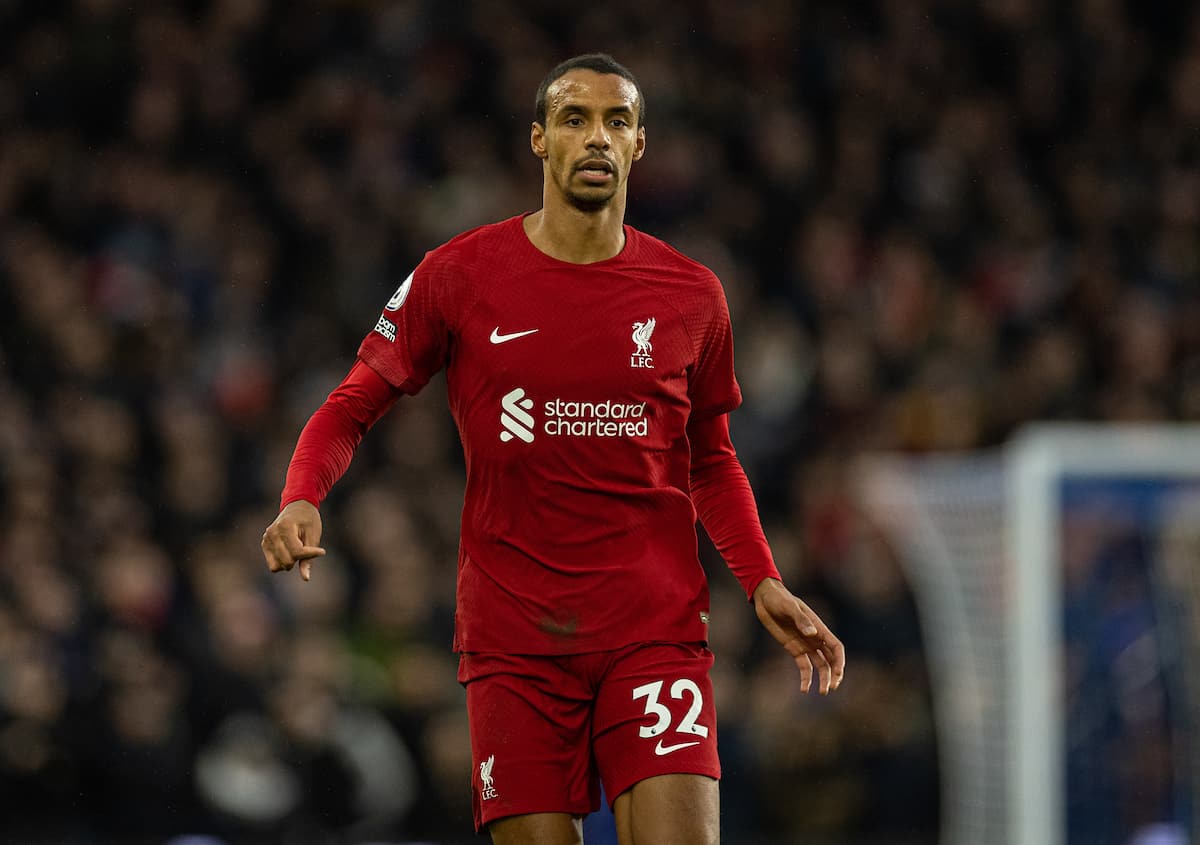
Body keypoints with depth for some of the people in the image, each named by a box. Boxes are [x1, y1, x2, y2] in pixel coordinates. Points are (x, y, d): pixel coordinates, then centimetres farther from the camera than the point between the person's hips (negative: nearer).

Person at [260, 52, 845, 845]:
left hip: (655, 630, 1)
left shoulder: (691, 296, 6)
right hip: (514, 642, -1)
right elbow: (354, 406, 6)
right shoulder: (460, 275, 0)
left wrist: (763, 582, 6)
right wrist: (302, 499, -13)